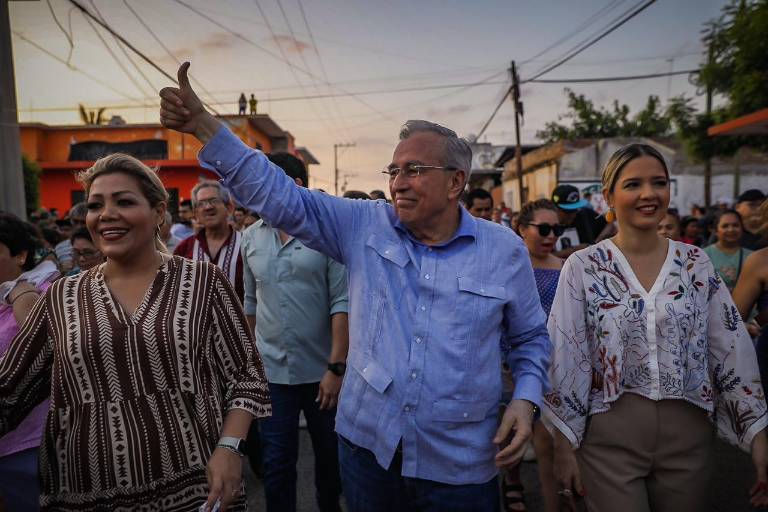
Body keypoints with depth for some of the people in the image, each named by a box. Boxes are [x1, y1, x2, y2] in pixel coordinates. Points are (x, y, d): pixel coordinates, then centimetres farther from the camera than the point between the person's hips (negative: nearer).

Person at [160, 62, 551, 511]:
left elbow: (531, 338, 7)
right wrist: (204, 125, -16)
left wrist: (526, 398, -10)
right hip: (367, 445, 2)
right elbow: (280, 196, -9)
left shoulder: (506, 251, -4)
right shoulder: (365, 227, -3)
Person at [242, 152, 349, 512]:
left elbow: (342, 303, -12)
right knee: (276, 464, 11)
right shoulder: (251, 238, 5)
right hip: (271, 372, 3)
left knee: (330, 457, 18)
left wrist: (337, 367, -15)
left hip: (321, 370, -2)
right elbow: (249, 303, 12)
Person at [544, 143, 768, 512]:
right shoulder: (582, 267, -8)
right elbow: (565, 359, -7)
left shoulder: (696, 263, 1)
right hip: (609, 435, -3)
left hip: (688, 432, 4)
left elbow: (733, 350, 3)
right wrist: (564, 445, -6)